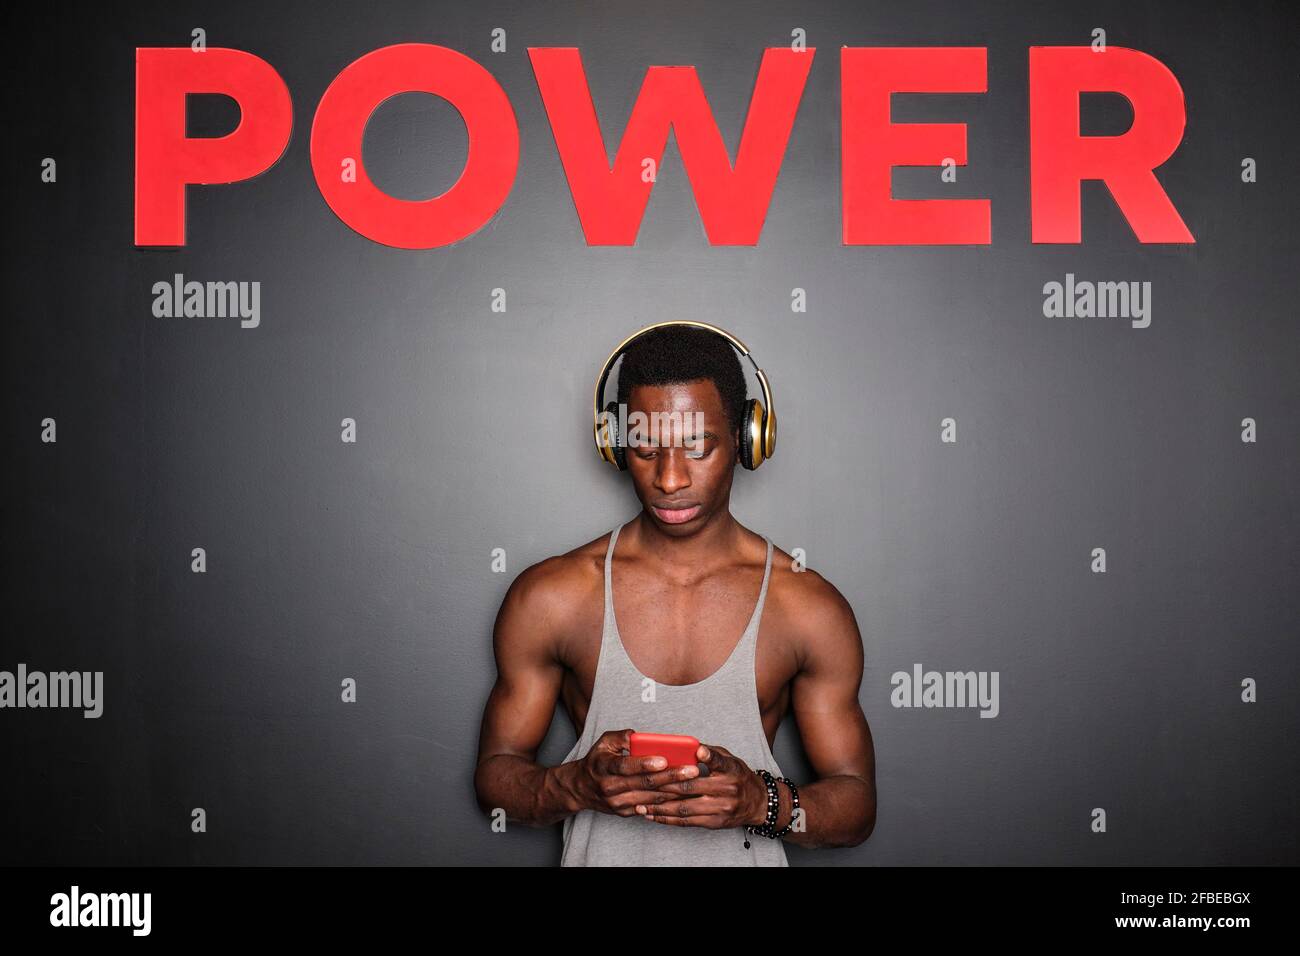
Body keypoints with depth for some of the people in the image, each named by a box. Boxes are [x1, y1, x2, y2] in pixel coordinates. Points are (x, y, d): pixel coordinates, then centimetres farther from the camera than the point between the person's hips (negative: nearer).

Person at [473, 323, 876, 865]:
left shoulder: (810, 610, -1)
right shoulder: (548, 598, 0)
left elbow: (856, 807, 3)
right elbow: (493, 775, 5)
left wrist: (763, 802, -15)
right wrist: (576, 786, -14)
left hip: (745, 856, 0)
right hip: (599, 855, 0)